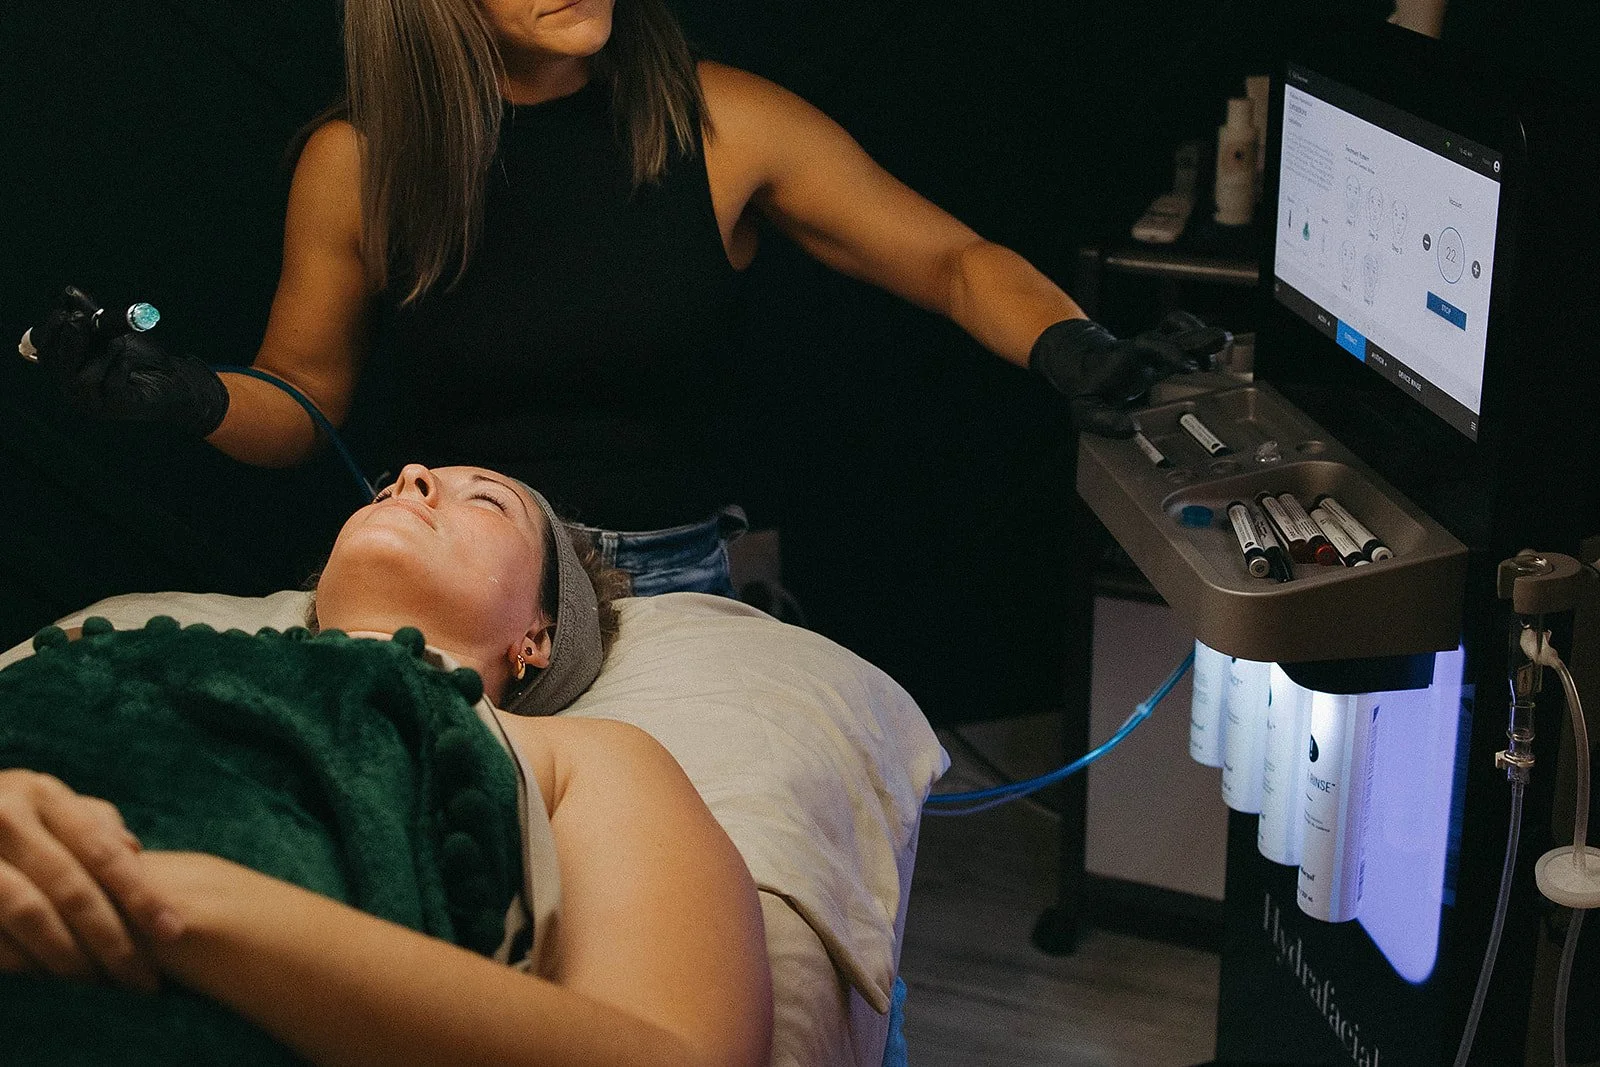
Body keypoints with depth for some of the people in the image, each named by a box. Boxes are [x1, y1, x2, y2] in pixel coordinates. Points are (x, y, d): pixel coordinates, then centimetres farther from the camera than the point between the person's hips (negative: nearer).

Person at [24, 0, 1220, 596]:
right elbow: (302, 404, 10)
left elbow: (955, 261, 3)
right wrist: (186, 395, -11)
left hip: (672, 573, 0)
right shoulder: (356, 164, -1)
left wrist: (1065, 346, -16)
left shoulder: (723, 125, -2)